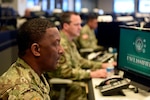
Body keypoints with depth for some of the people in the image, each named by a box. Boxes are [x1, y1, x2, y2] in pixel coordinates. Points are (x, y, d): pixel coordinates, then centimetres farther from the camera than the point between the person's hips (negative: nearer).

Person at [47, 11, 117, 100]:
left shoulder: (70, 41, 16)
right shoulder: (61, 43, -18)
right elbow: (66, 72, -24)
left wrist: (101, 65, 12)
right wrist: (92, 74, -21)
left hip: (76, 80, 10)